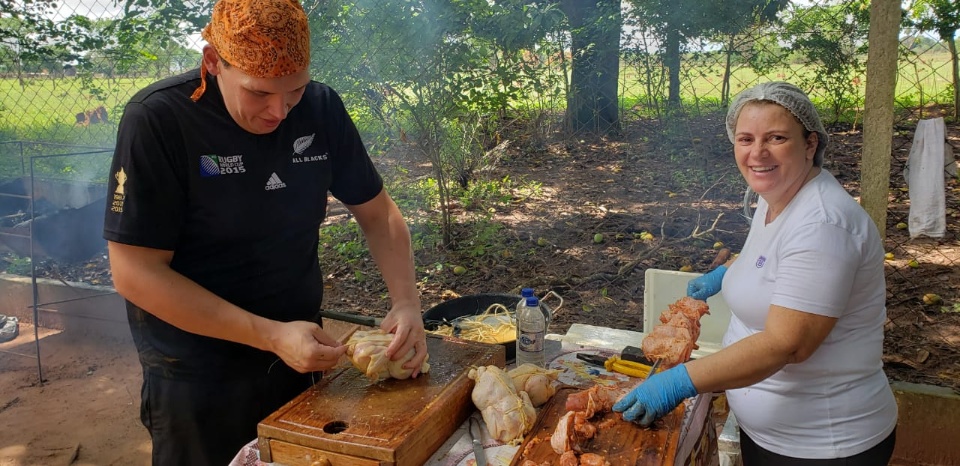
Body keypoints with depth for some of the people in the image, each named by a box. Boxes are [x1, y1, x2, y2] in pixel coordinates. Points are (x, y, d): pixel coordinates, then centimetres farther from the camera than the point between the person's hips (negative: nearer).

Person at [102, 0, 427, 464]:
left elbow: (377, 212, 1)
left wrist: (406, 302, -15)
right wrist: (270, 336, -25)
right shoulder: (156, 121, -20)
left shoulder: (322, 108, -7)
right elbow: (135, 272, -21)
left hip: (301, 355, 5)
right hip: (198, 375, -4)